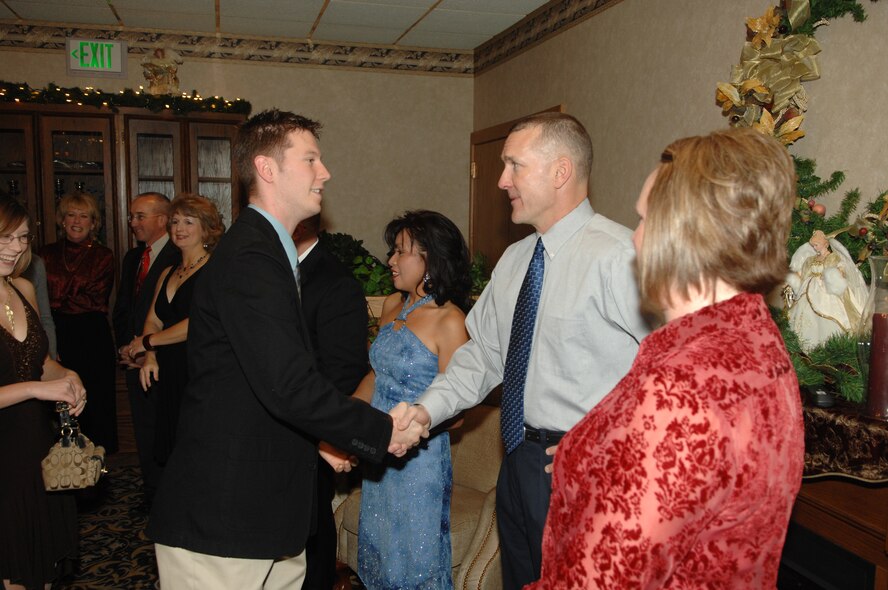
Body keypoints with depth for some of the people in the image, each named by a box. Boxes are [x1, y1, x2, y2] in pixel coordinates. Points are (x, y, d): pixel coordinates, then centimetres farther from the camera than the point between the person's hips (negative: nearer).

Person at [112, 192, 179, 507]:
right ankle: (152, 491, 29)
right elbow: (121, 307, 19)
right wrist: (124, 346, 5)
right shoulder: (132, 257, 14)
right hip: (135, 360, 8)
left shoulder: (179, 257, -13)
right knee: (144, 430, 15)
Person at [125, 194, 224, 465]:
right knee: (171, 456, 10)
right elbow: (153, 320, 17)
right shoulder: (168, 274, 18)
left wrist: (149, 341, -4)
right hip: (168, 376, 7)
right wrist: (150, 356, -3)